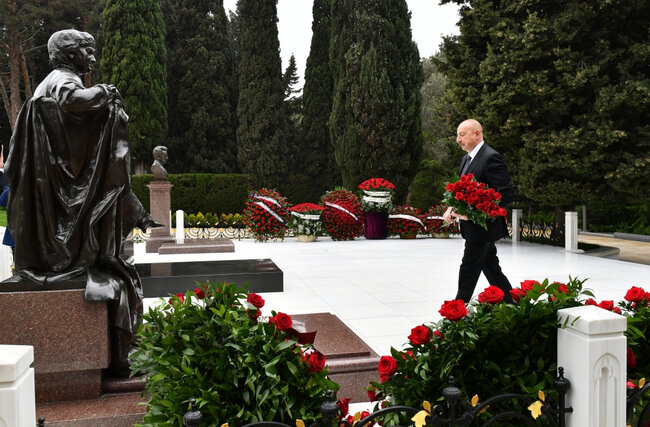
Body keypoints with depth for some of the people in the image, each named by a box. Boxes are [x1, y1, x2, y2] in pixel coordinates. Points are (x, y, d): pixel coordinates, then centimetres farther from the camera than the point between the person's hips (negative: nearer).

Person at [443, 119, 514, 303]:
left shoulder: (491, 158, -16)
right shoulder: (466, 159, 14)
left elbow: (507, 195, -20)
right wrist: (452, 208, 1)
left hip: (483, 227, -9)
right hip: (475, 227, 9)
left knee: (468, 272, -3)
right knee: (491, 269, 15)